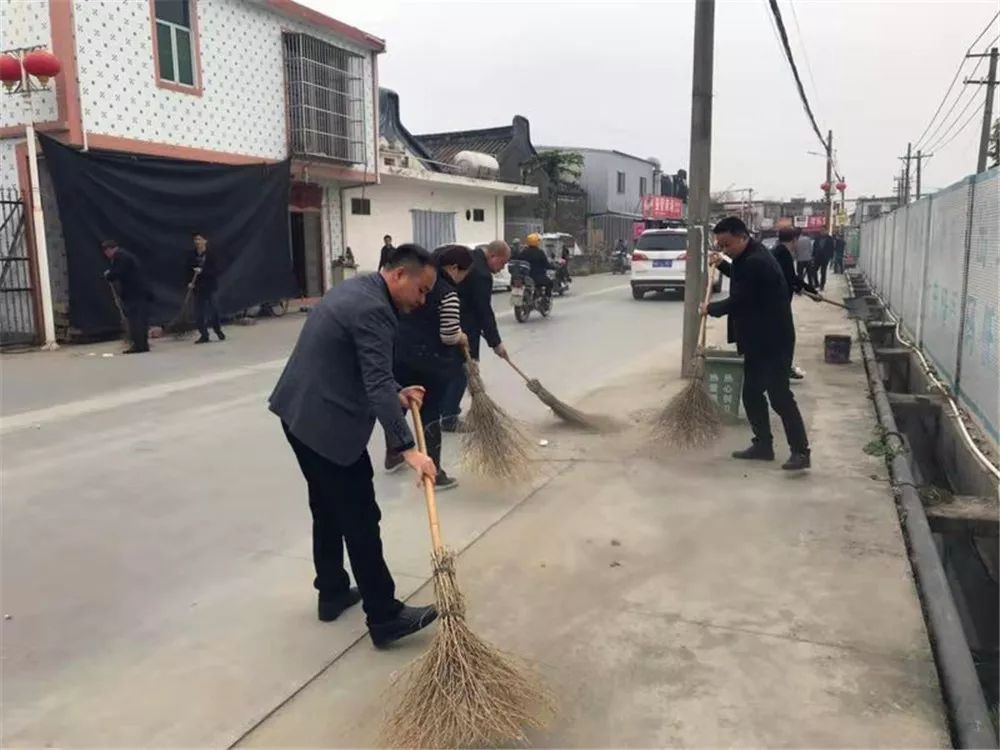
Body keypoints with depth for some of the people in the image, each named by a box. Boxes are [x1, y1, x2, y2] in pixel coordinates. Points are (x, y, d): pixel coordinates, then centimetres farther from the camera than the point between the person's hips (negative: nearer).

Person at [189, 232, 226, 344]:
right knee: (199, 312, 1)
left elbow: (215, 271, -11)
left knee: (213, 309, 0)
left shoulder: (211, 255, -7)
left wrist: (202, 271, -21)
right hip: (198, 287, 3)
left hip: (210, 286, -3)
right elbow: (189, 271, 10)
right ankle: (204, 335, 11)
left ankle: (218, 331, 23)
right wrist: (190, 283, -3)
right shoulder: (193, 256, 4)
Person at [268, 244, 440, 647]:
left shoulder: (358, 289, 12)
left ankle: (332, 593, 33)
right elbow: (377, 387, -28)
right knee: (360, 518, -3)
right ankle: (384, 616, 5)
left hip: (301, 413, 10)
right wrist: (407, 449, -30)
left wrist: (397, 391, 10)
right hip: (326, 423, -10)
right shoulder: (372, 309, -20)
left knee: (328, 508, 20)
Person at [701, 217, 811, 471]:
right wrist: (721, 265, 21)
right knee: (752, 394, 13)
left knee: (780, 396, -8)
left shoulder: (756, 262, -22)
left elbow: (738, 302, -21)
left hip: (773, 341, -10)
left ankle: (800, 451, -2)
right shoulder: (749, 257, 11)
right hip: (758, 340, 11)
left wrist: (710, 309, -4)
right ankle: (763, 445, 22)